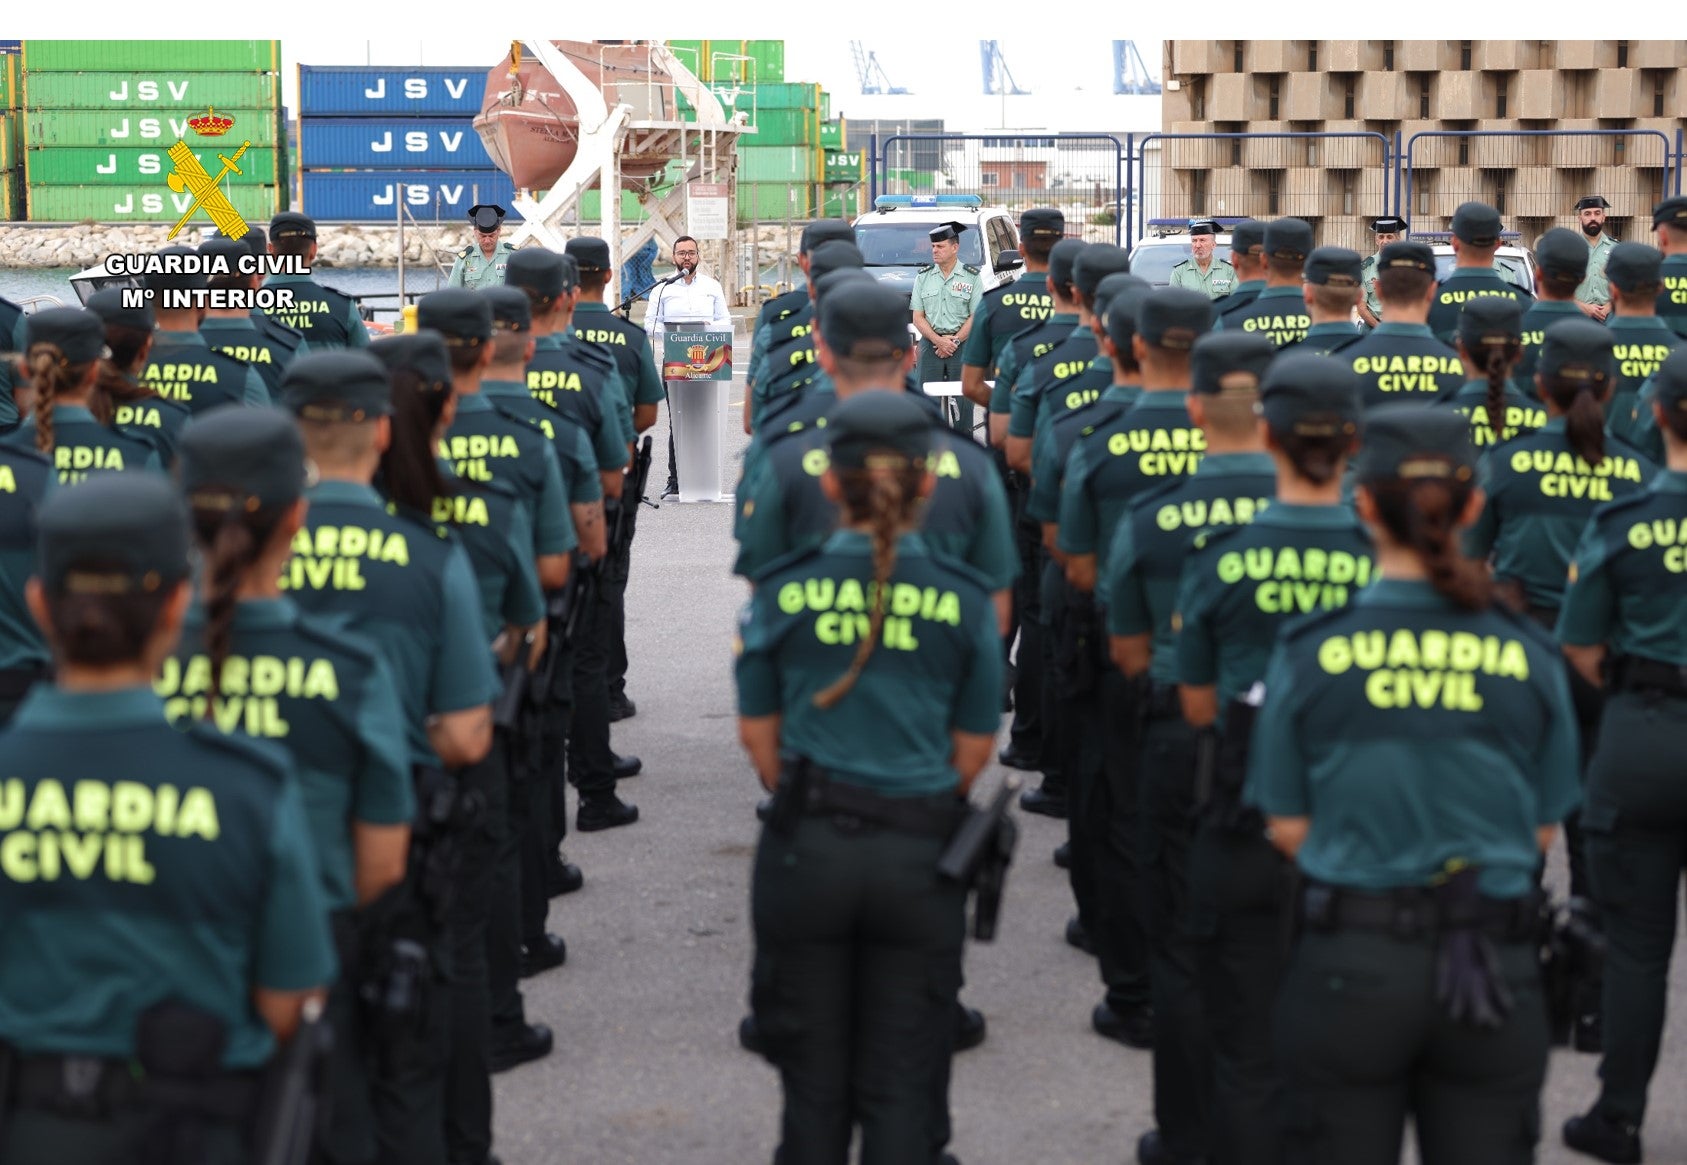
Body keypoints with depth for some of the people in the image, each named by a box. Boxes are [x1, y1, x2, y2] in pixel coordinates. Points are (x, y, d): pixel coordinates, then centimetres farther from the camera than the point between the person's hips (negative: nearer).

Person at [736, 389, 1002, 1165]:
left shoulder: (784, 592, -5)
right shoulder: (963, 601, -5)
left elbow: (757, 732, 2)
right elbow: (974, 748, 1)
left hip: (806, 848, 1)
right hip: (921, 854, 0)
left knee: (814, 1074, 15)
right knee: (903, 1081, 9)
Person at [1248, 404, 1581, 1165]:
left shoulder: (1312, 651, -7)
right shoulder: (1527, 656, -4)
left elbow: (1287, 827, -1)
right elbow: (1542, 831, 4)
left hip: (1348, 961, -1)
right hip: (1496, 964, 1)